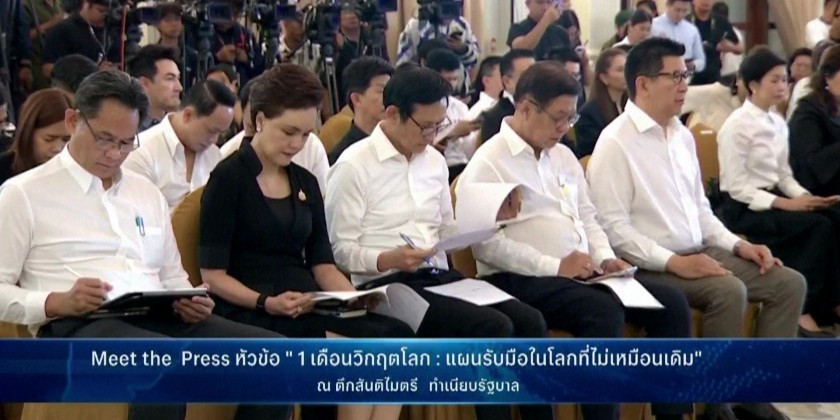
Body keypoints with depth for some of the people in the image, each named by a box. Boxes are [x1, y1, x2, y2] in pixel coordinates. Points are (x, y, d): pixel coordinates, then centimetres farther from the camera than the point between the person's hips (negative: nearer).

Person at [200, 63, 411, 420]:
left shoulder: (306, 183, 18)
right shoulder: (228, 179, -1)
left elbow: (321, 263, 14)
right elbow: (213, 274, -6)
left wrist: (354, 297, -6)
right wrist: (266, 303, -21)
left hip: (308, 309, 6)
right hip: (250, 314, -6)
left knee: (397, 338, -24)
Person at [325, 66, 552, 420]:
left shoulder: (434, 160, 15)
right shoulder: (353, 166, -6)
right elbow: (340, 250, -7)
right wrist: (388, 260, -23)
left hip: (439, 276, 7)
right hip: (387, 285, -7)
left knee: (529, 320, -16)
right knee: (494, 327, -26)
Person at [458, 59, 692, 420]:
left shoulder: (563, 155, 19)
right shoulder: (488, 163, -7)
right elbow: (487, 243, -16)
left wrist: (604, 257, 1)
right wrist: (554, 266, -19)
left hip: (581, 273, 8)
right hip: (520, 279, -8)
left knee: (670, 302, -8)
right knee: (605, 311, -33)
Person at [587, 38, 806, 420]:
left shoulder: (682, 135, 13)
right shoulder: (615, 143, -12)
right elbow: (613, 228, -18)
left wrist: (736, 245, 4)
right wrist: (672, 261, -24)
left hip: (698, 253, 9)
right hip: (650, 266, -8)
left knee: (789, 283, -2)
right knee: (730, 291, -30)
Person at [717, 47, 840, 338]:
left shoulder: (778, 123, 10)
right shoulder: (737, 126, -12)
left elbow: (784, 175, 12)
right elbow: (737, 188, -16)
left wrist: (804, 196, -8)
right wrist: (784, 204, -22)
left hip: (771, 199, 7)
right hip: (743, 208, -7)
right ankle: (803, 310, -17)